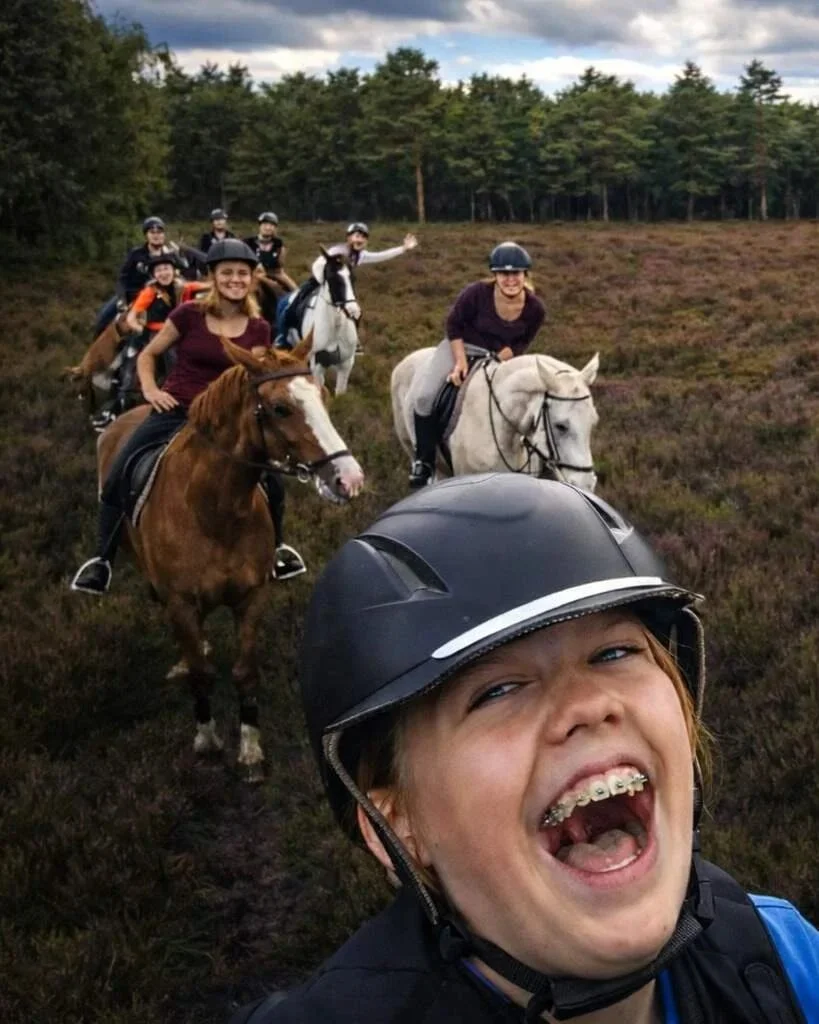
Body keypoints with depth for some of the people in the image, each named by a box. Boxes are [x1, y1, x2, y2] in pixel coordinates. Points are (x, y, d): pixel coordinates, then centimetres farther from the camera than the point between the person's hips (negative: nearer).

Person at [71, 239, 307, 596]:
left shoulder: (258, 329, 2)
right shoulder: (188, 315, -3)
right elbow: (147, 355, 8)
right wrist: (150, 389, -8)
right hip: (174, 412, -1)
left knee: (272, 483, -8)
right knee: (117, 480, -12)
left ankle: (276, 548, 22)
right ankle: (102, 559, 8)